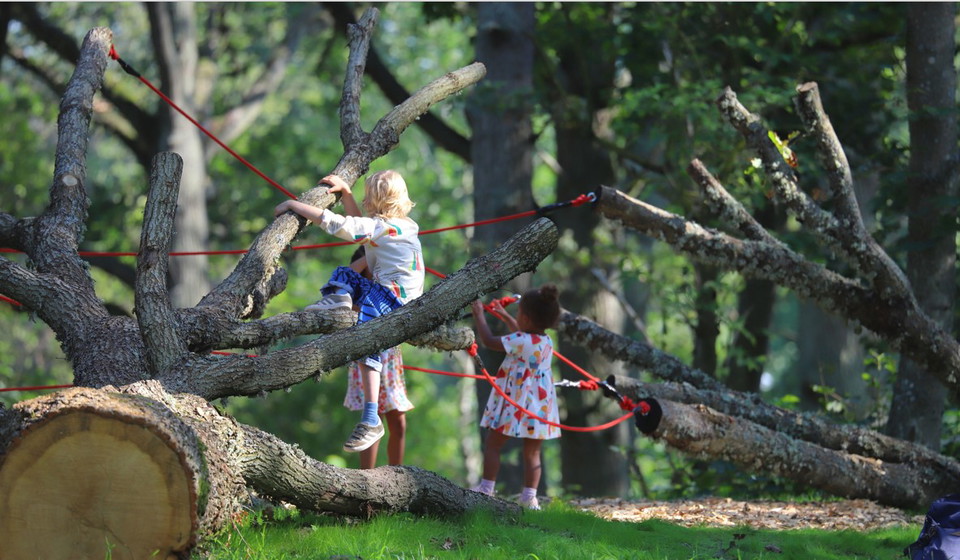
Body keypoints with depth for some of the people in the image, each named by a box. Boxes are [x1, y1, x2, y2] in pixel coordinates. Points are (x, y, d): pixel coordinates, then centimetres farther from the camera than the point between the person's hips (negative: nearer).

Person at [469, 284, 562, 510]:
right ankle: (529, 497, 4)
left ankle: (486, 488, 8)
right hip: (539, 407, 7)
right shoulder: (546, 342, 6)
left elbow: (489, 341, -12)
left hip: (514, 404, -7)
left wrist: (480, 316, 2)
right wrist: (504, 316, 39)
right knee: (532, 452, 7)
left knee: (493, 443, 7)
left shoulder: (521, 341, -18)